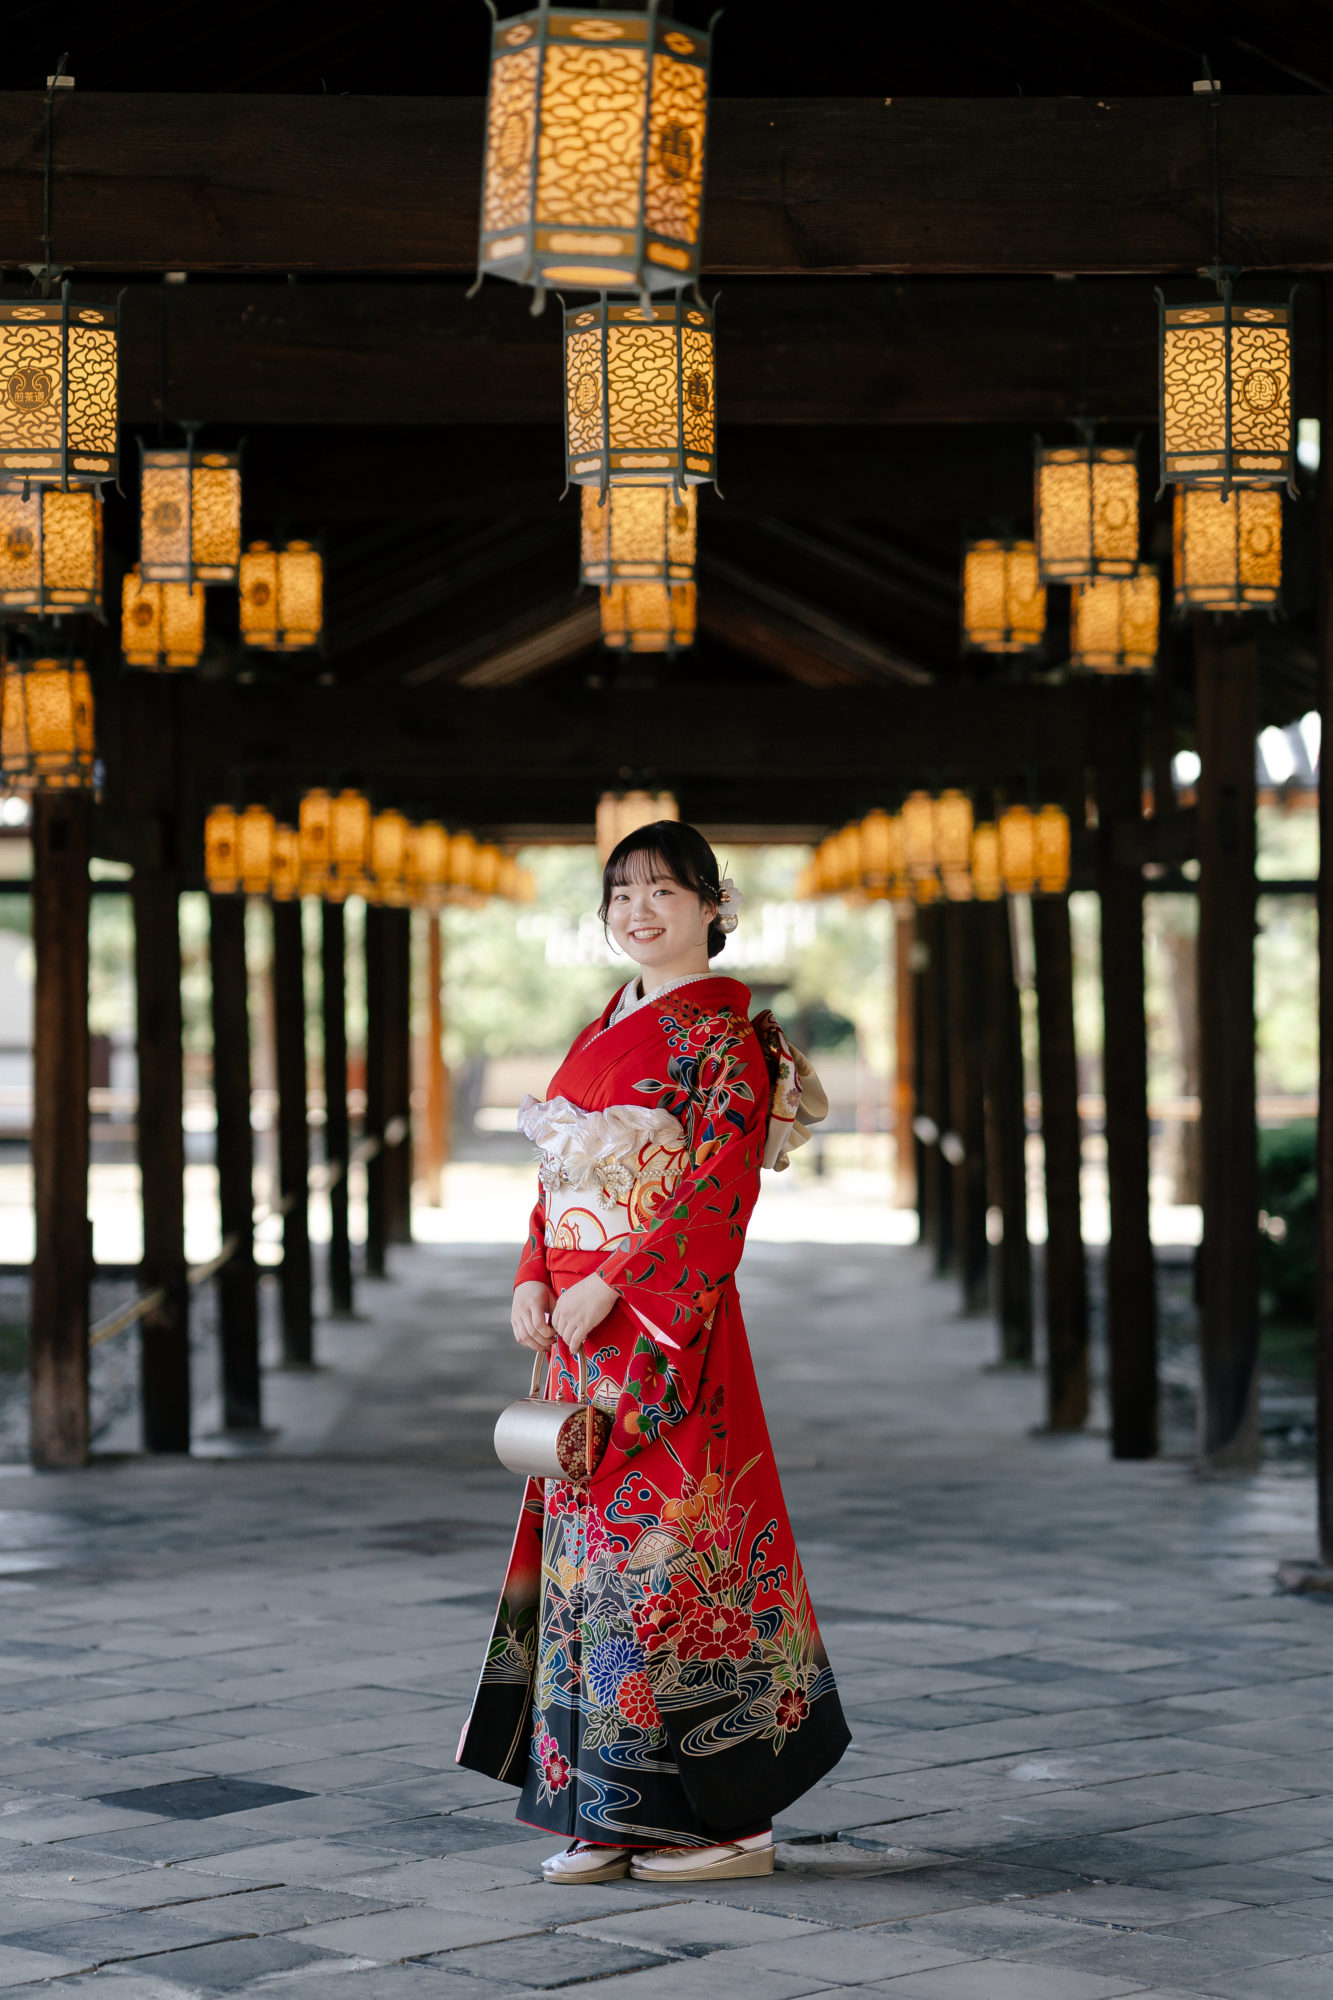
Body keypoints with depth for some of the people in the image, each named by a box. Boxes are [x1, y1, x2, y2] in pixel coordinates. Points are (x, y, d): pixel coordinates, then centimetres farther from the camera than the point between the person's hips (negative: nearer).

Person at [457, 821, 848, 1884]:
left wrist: (609, 1287, -19)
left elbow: (717, 1189, -16)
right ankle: (610, 1813, 12)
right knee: (587, 1544, 7)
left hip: (670, 1326, -8)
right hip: (582, 1326, 8)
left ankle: (726, 1817, 1)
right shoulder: (605, 1031, 18)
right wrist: (533, 1280, 3)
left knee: (670, 1541, -7)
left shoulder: (727, 1035, -7)